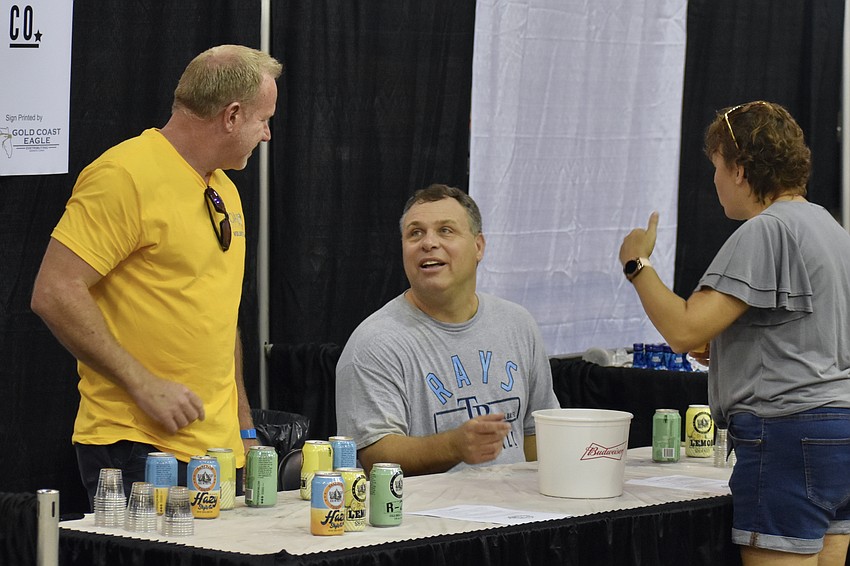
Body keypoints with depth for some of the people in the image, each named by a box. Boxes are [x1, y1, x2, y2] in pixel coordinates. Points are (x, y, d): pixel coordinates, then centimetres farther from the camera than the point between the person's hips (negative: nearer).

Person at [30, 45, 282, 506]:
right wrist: (142, 383, -19)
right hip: (137, 447, -8)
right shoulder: (125, 176, -12)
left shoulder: (224, 191, 18)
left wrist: (243, 429, 20)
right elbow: (54, 294, -18)